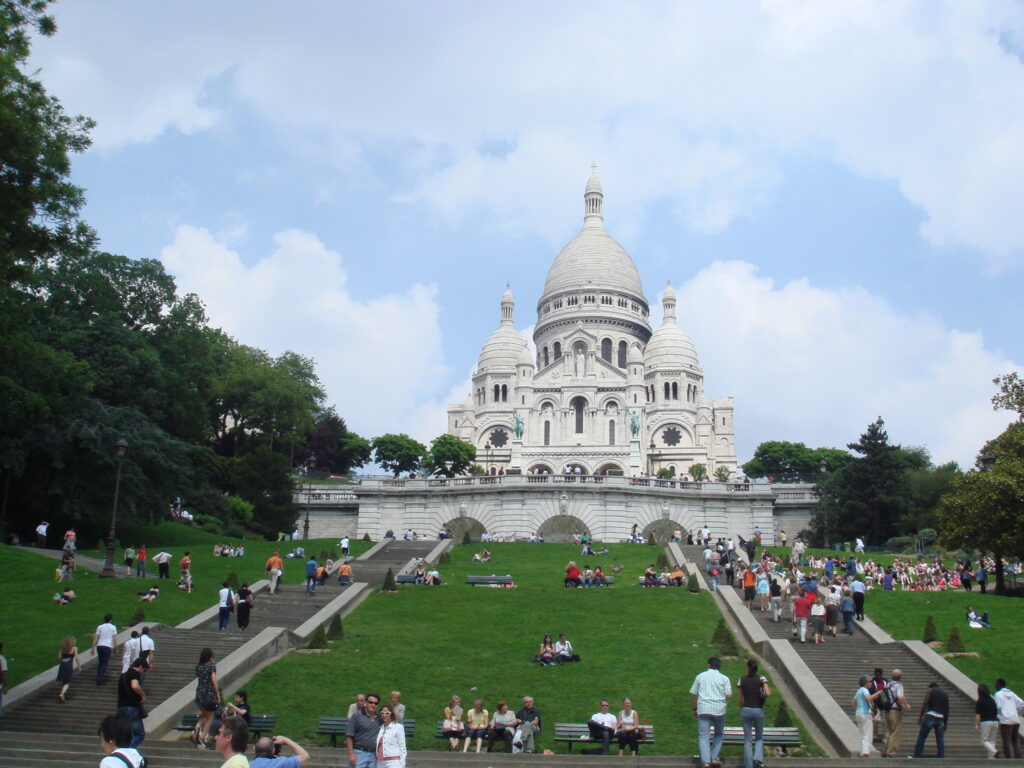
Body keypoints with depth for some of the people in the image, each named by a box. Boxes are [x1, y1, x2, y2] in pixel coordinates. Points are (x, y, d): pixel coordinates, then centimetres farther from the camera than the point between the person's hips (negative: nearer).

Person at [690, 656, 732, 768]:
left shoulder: (700, 676, 10)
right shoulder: (724, 678, 5)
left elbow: (693, 694, 10)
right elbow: (729, 696, -2)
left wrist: (694, 709, 20)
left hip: (703, 709, 0)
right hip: (719, 710, 0)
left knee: (703, 736, 0)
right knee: (719, 734, 20)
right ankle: (715, 758, 14)